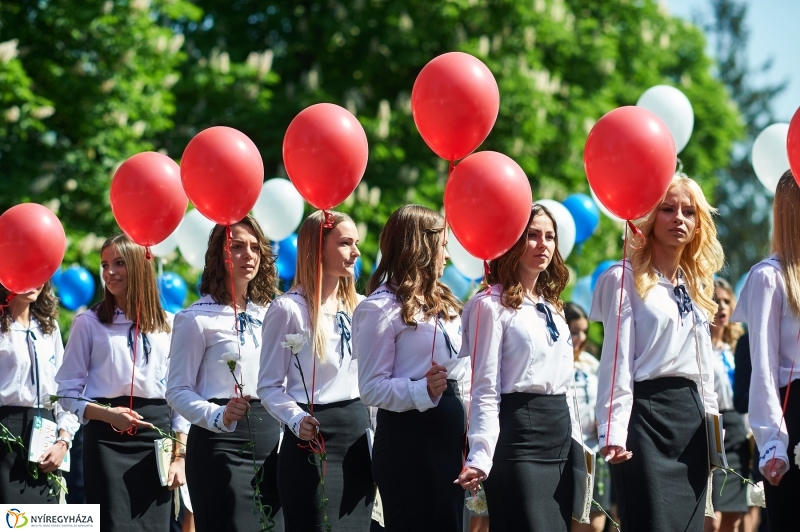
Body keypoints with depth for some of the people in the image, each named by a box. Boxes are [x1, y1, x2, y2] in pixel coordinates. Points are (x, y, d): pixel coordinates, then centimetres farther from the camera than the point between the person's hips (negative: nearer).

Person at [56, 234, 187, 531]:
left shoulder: (168, 325, 10)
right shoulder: (89, 322, 3)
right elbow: (68, 392, 2)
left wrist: (179, 457, 3)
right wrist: (107, 414, -15)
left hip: (157, 433, 3)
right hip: (107, 437, -3)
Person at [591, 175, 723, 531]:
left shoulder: (696, 285, 18)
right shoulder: (626, 279, -4)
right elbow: (616, 363, -10)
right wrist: (614, 432, -20)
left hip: (692, 413, 7)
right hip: (646, 412, -7)